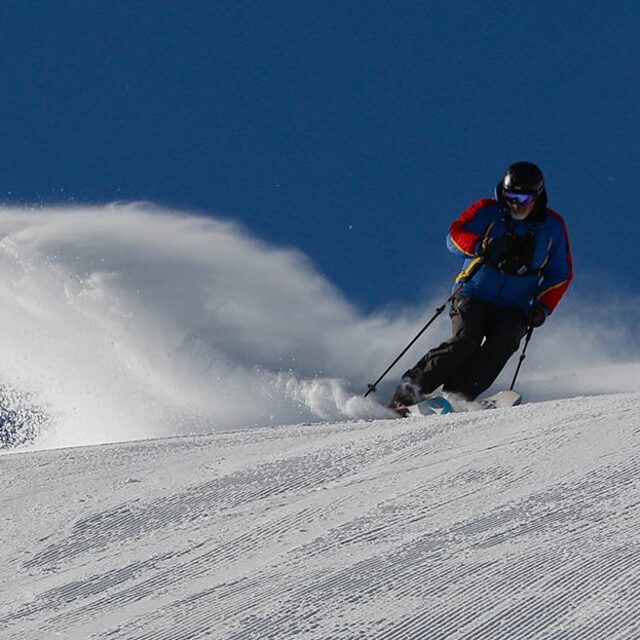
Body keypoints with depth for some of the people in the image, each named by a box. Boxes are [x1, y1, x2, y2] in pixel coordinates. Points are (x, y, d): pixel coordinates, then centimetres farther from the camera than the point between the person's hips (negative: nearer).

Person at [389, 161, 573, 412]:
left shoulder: (553, 226, 4)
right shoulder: (488, 211, -1)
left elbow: (561, 275, 11)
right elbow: (455, 235, -9)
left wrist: (542, 307, -5)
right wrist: (483, 246, -29)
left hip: (514, 310, 2)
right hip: (474, 297, -2)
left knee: (502, 345, -27)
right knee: (466, 340, -26)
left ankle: (454, 396, -36)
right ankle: (409, 390, -23)